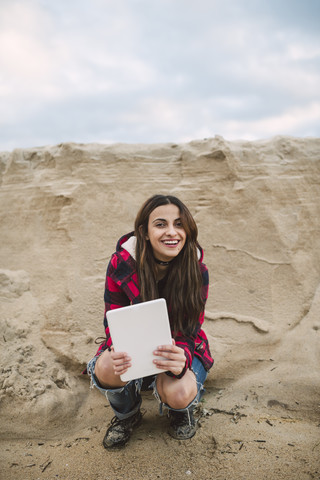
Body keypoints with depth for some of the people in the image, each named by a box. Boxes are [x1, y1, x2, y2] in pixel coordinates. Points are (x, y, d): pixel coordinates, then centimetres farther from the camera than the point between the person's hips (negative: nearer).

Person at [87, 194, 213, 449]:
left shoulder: (197, 270, -19)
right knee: (106, 368, -32)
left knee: (179, 394, -31)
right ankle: (127, 414, 6)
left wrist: (182, 359, -41)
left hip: (179, 347, 0)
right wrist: (118, 350, -36)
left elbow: (189, 331, -16)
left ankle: (182, 408, 12)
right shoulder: (121, 262, -20)